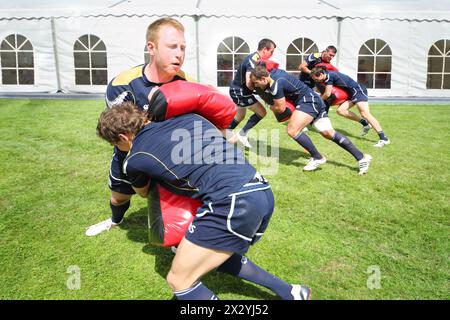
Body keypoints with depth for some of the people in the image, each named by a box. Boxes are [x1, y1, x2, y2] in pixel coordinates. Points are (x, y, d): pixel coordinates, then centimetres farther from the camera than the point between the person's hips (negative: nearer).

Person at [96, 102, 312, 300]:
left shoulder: (134, 160, 7)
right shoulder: (188, 117, 19)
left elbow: (143, 192, 30)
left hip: (233, 202, -8)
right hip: (264, 192, 8)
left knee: (179, 281, 7)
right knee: (220, 256, 29)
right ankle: (292, 293, 33)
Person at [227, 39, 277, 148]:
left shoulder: (255, 58, 5)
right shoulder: (253, 61, -25)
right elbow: (249, 84, -32)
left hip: (237, 90, 10)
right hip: (239, 91, -10)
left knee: (240, 116, 24)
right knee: (261, 112, -7)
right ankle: (242, 134, 1)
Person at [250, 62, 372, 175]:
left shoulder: (276, 85, -23)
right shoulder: (274, 71, 4)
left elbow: (280, 109, -13)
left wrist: (271, 107, 6)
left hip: (309, 101, -10)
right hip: (314, 100, 10)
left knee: (292, 130, -22)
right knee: (329, 133, 4)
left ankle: (317, 158, -7)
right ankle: (362, 157, 6)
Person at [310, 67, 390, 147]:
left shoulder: (329, 76, -15)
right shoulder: (328, 75, 11)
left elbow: (327, 94, -13)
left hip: (358, 90, -9)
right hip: (352, 93, 9)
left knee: (365, 113, -20)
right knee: (340, 110, -2)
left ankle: (384, 138, -23)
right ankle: (365, 123, 4)